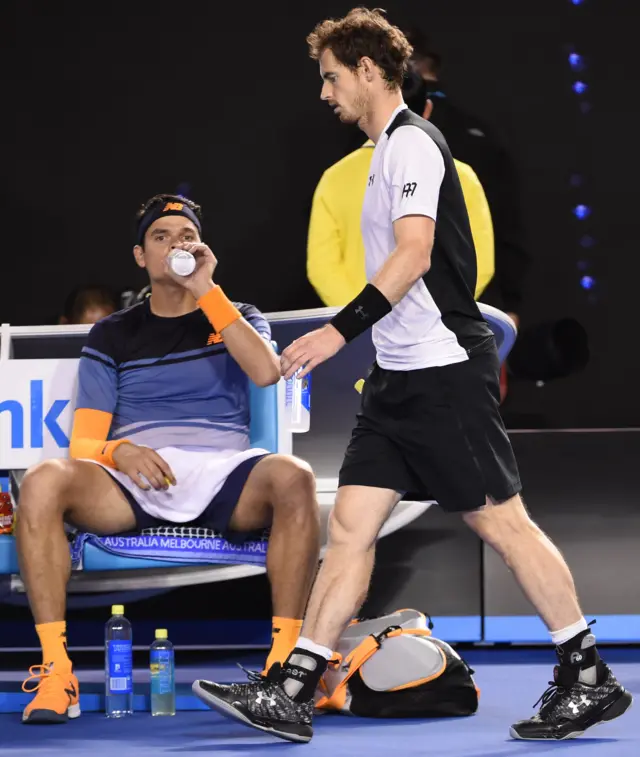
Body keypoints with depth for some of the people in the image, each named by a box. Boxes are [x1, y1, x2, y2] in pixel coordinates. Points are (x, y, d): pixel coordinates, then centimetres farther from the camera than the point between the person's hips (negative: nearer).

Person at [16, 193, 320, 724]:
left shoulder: (238, 318, 20)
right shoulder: (113, 335, 20)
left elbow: (265, 371, -5)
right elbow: (85, 442, 11)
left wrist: (206, 291, -4)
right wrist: (119, 453, -13)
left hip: (223, 474, -1)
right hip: (133, 480, 1)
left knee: (293, 478, -36)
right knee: (43, 483, -32)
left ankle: (285, 663, -34)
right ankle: (55, 670, -32)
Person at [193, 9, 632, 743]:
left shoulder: (411, 141, -11)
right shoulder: (389, 148, 18)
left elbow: (414, 253, -23)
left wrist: (341, 329, -27)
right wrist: (355, 337, 27)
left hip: (443, 369, -10)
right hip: (398, 377, 10)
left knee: (502, 522, -4)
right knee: (349, 526, 3)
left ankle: (591, 680, 5)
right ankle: (291, 695, 0)